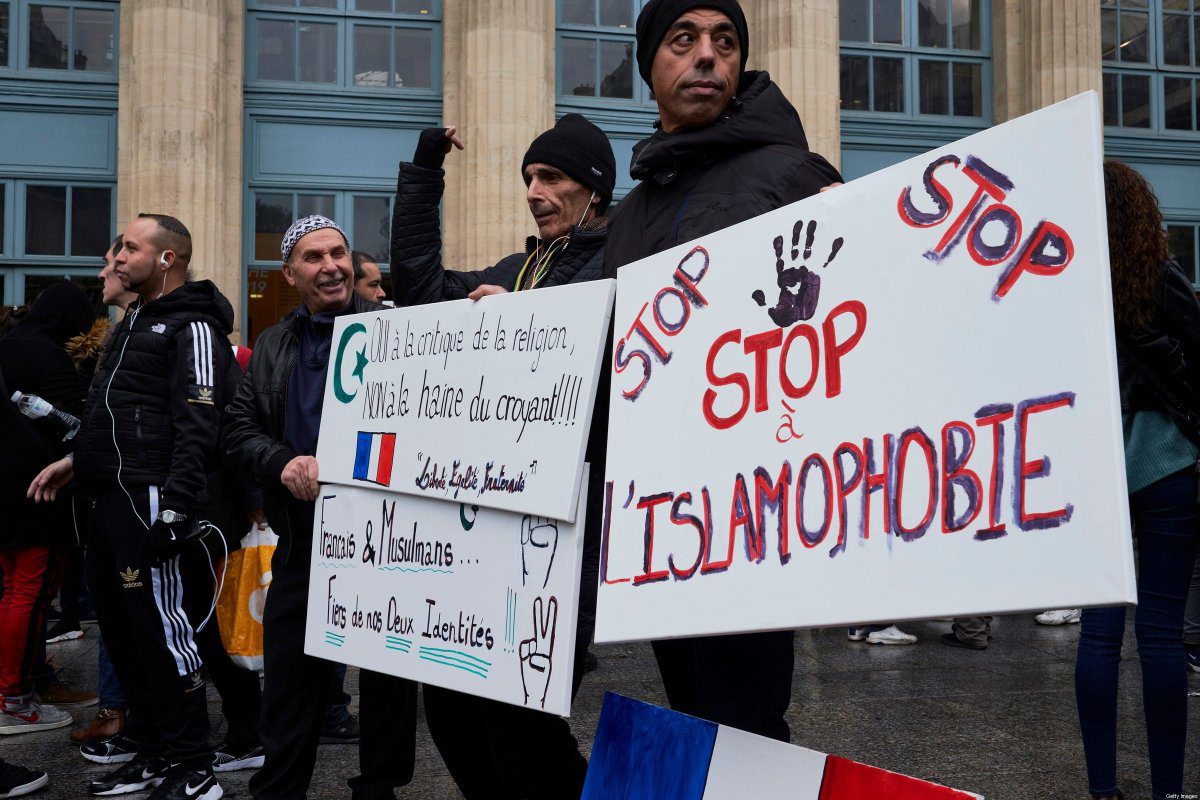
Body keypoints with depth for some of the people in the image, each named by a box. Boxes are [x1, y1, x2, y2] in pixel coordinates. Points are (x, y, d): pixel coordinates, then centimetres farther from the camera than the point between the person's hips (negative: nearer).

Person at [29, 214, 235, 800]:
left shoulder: (192, 327, -9)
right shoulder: (135, 321, 22)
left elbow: (197, 427, -18)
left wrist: (174, 508, -25)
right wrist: (77, 459, 22)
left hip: (151, 501, -10)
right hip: (110, 499, 10)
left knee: (162, 630, -7)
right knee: (120, 630, 13)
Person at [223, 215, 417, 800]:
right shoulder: (272, 348, 12)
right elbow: (238, 428, 9)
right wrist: (283, 463, -9)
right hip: (302, 540, 4)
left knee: (388, 675, 9)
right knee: (290, 678, 12)